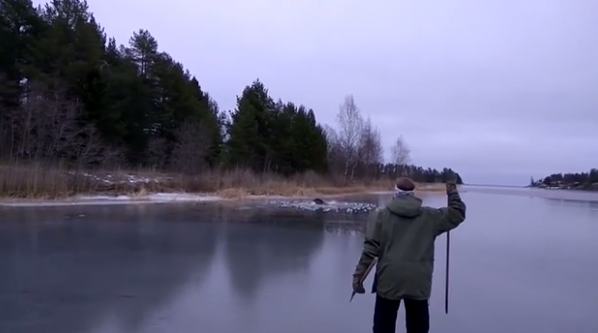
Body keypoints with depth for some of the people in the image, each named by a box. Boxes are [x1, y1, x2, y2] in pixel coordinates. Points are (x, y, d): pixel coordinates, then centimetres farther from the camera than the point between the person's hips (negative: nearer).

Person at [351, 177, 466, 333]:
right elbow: (457, 214, 13)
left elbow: (370, 248, -6)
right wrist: (453, 192, 27)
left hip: (389, 281, -1)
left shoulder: (380, 215, -2)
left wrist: (359, 275, -2)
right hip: (418, 282, 2)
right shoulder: (430, 216, 3)